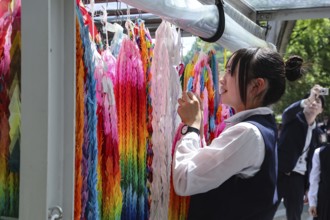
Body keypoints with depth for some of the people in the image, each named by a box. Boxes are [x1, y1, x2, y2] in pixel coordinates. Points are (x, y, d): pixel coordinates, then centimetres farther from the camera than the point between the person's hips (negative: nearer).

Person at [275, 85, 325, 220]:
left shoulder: (318, 133, 13)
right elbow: (288, 112, -25)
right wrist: (307, 100, -42)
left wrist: (309, 188, 9)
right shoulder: (293, 119, 1)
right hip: (281, 172, -4)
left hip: (299, 177, 4)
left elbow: (313, 161, 13)